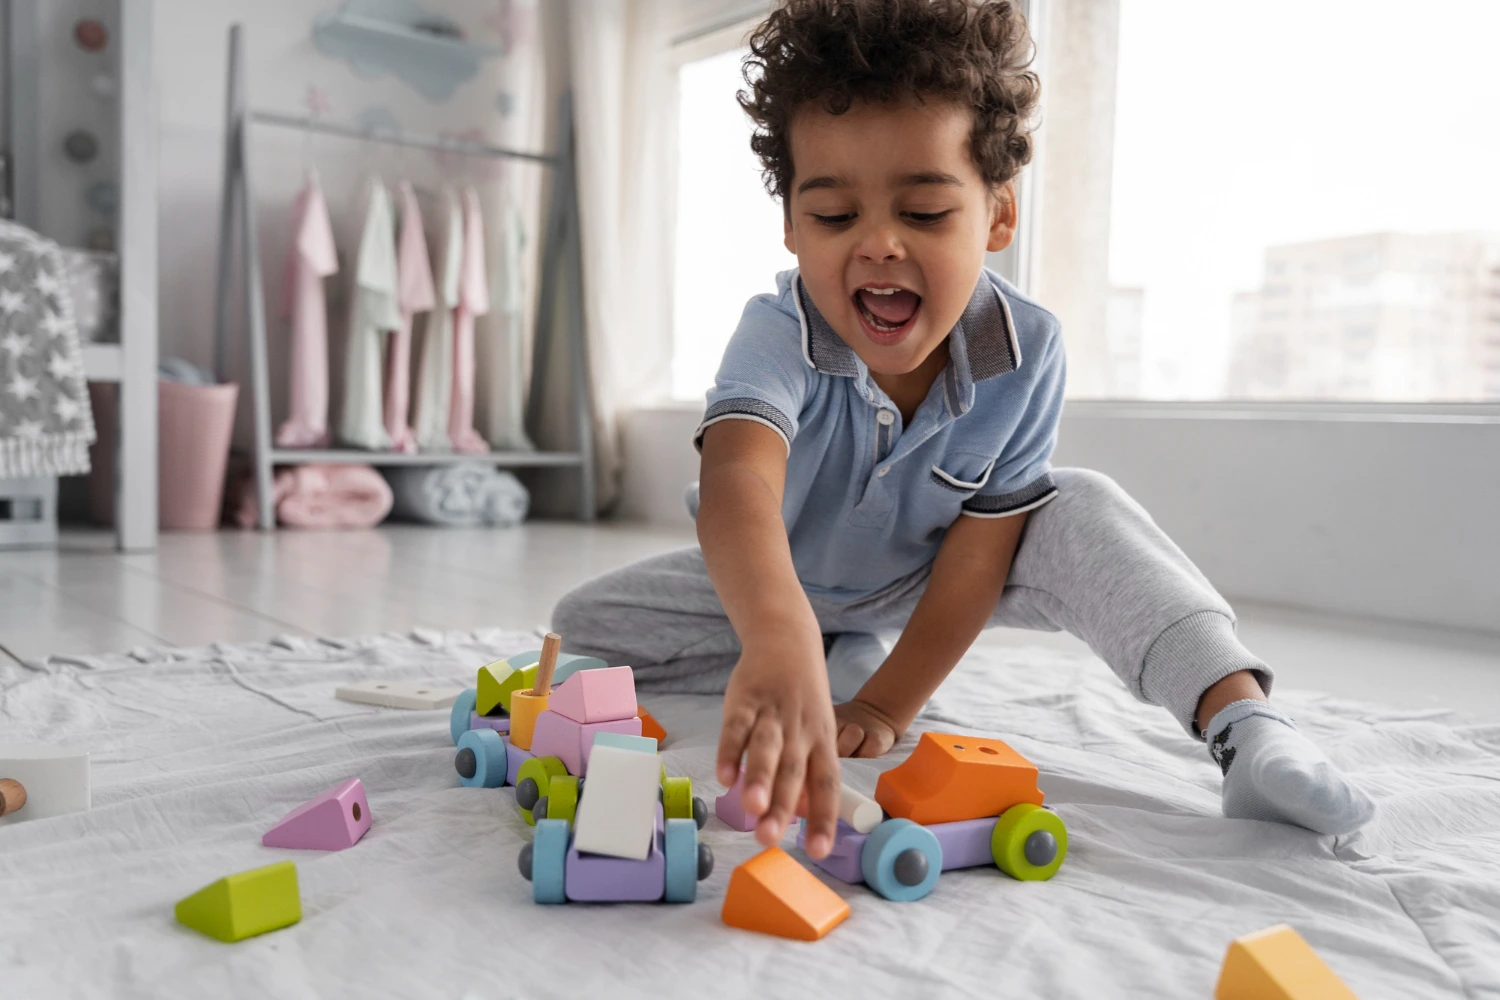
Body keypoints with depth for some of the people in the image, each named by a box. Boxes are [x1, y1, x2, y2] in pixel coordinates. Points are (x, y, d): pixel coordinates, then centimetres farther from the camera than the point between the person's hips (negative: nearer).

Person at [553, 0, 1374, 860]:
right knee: (586, 626, -13)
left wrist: (888, 706, -25)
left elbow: (980, 546, -22)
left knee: (1085, 511, -27)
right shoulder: (777, 337, -35)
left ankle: (1243, 720, -30)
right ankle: (840, 658, -3)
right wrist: (779, 642, -78)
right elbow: (738, 481, -58)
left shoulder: (1026, 350, -28)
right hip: (781, 580, 1)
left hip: (924, 578, -1)